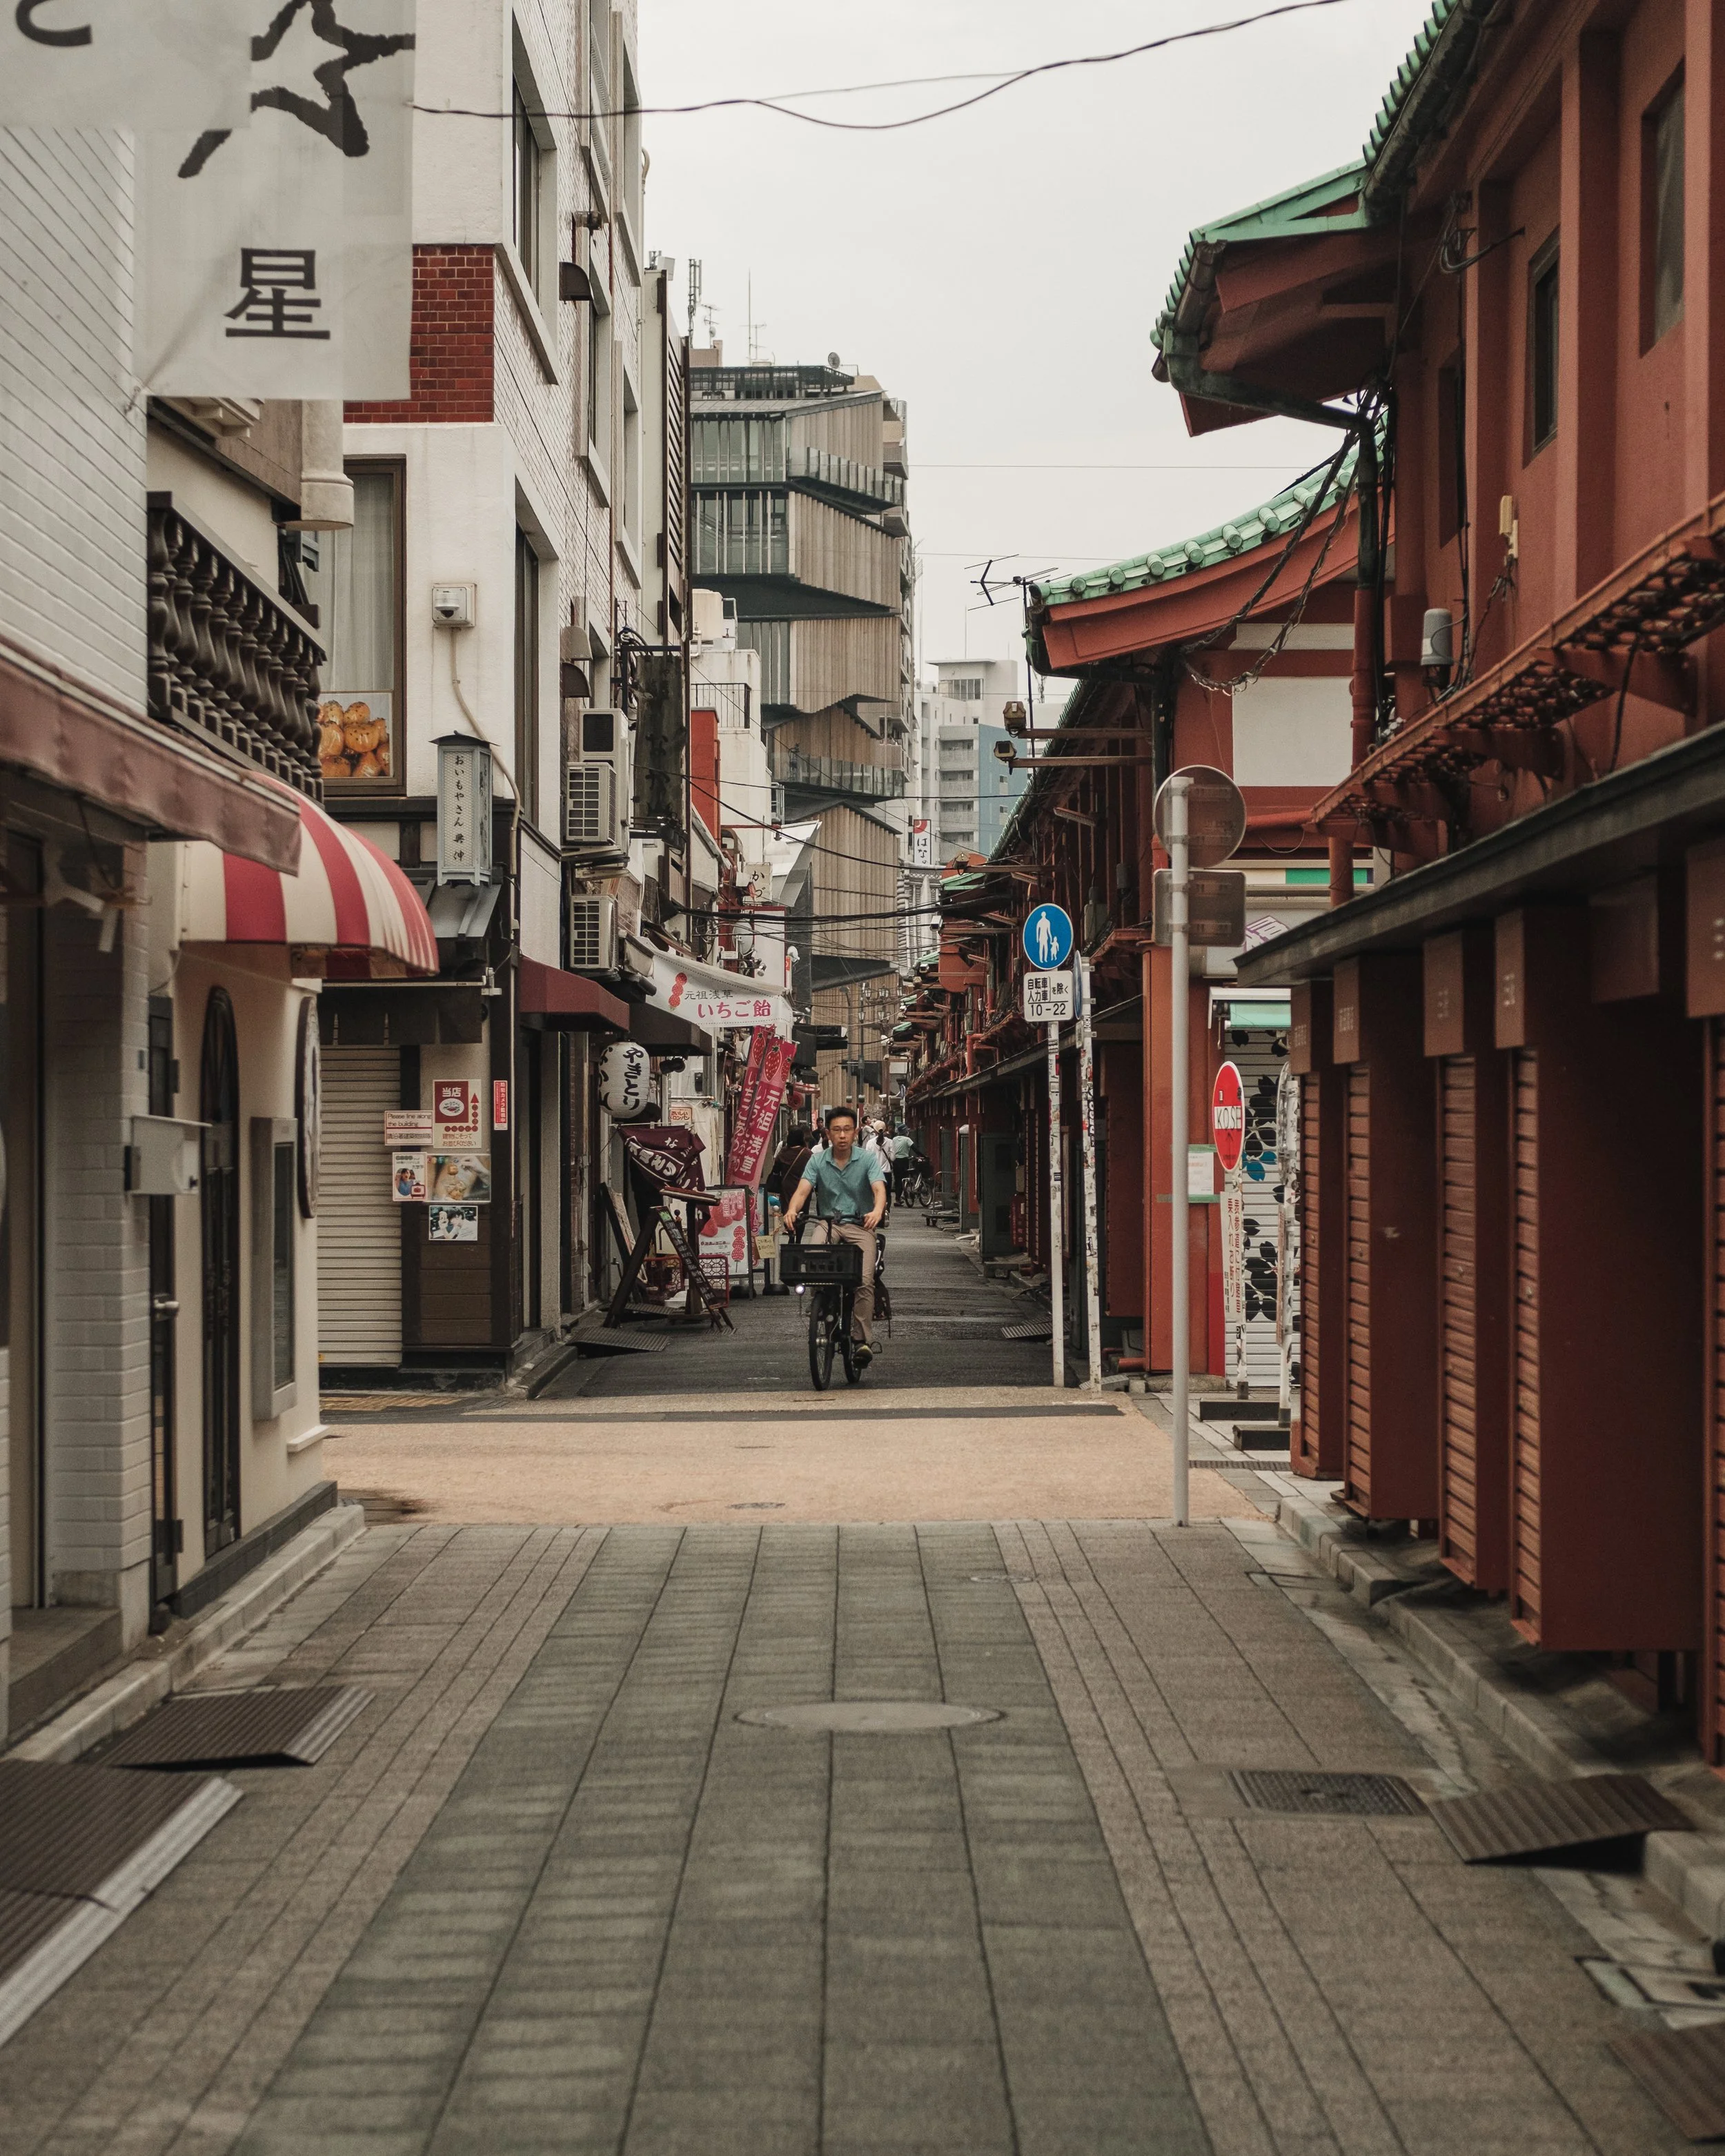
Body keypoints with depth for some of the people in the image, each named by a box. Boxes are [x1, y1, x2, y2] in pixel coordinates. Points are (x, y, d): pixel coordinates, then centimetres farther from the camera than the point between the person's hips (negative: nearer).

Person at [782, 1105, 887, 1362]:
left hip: (860, 1226, -1)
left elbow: (879, 1189, -16)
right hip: (828, 1223, 1)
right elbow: (803, 1189, -9)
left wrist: (877, 1211, -40)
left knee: (864, 1281, -22)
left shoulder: (868, 1159, -1)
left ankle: (864, 1340, -16)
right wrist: (792, 1210, -32)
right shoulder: (818, 1160, 4)